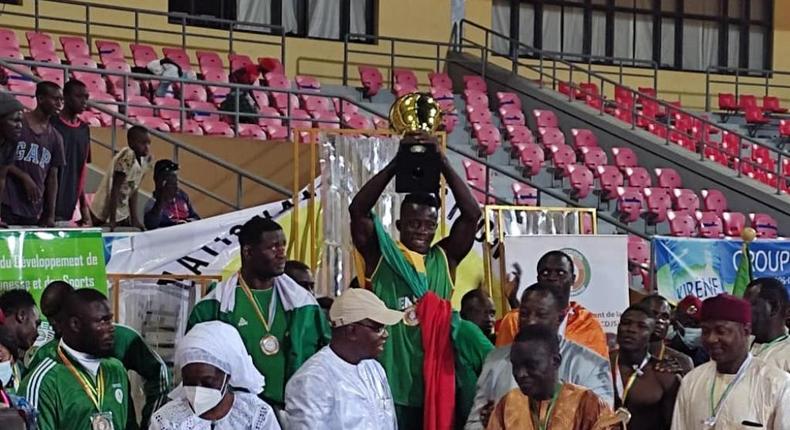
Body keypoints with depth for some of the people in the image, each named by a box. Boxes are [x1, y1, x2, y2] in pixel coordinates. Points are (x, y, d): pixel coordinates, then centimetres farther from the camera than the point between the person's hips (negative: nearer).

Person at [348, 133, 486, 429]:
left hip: (436, 385, 3)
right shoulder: (381, 256, 2)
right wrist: (395, 165, -13)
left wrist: (443, 164, -7)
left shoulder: (445, 259, 8)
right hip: (390, 386, -3)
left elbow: (472, 215, -1)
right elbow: (358, 210, -9)